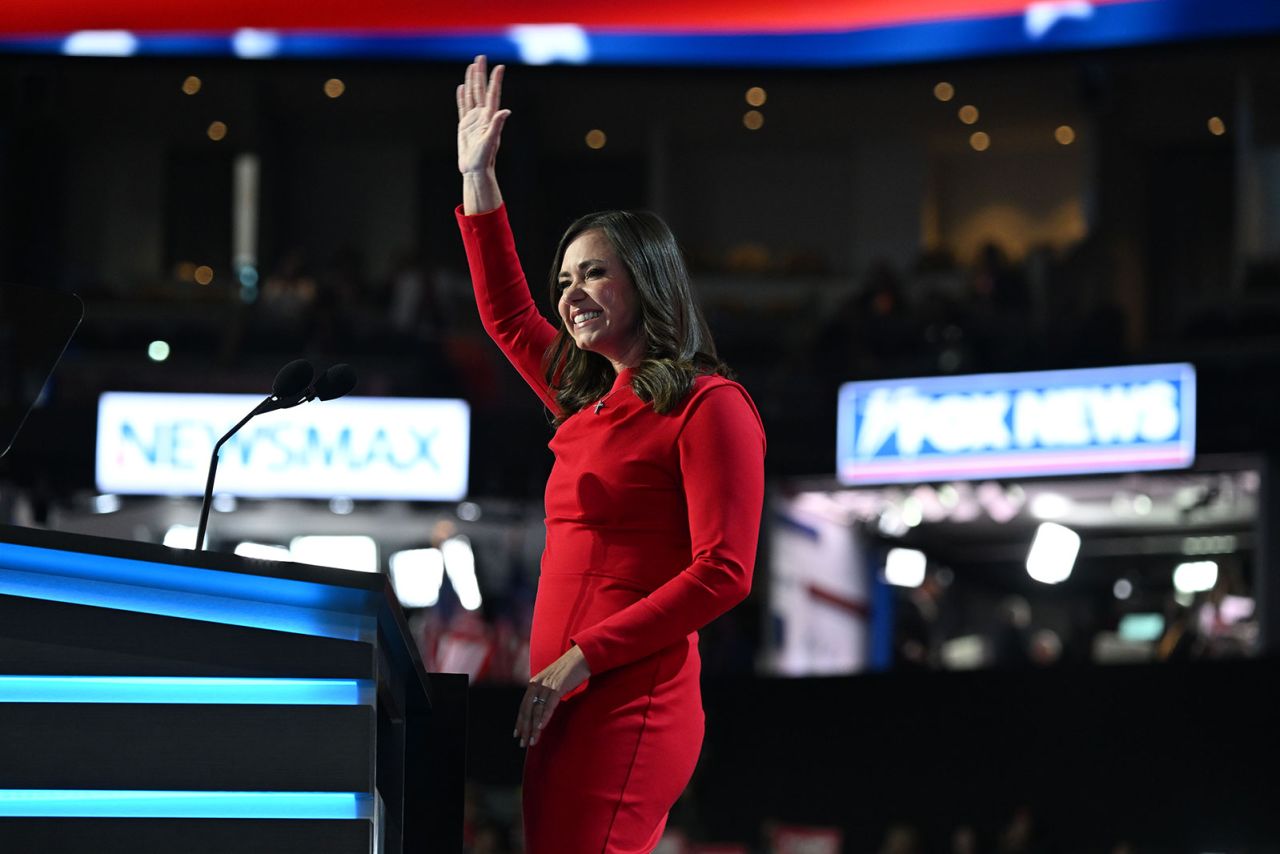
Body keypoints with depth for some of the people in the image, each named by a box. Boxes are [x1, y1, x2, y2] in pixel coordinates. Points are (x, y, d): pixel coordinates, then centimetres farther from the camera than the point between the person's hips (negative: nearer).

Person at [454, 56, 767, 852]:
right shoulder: (591, 400, 18)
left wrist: (582, 657, -17)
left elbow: (723, 574, -14)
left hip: (630, 705, -8)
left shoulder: (708, 407, -6)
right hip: (569, 702, 8)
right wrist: (478, 177, 30)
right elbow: (508, 316, 34)